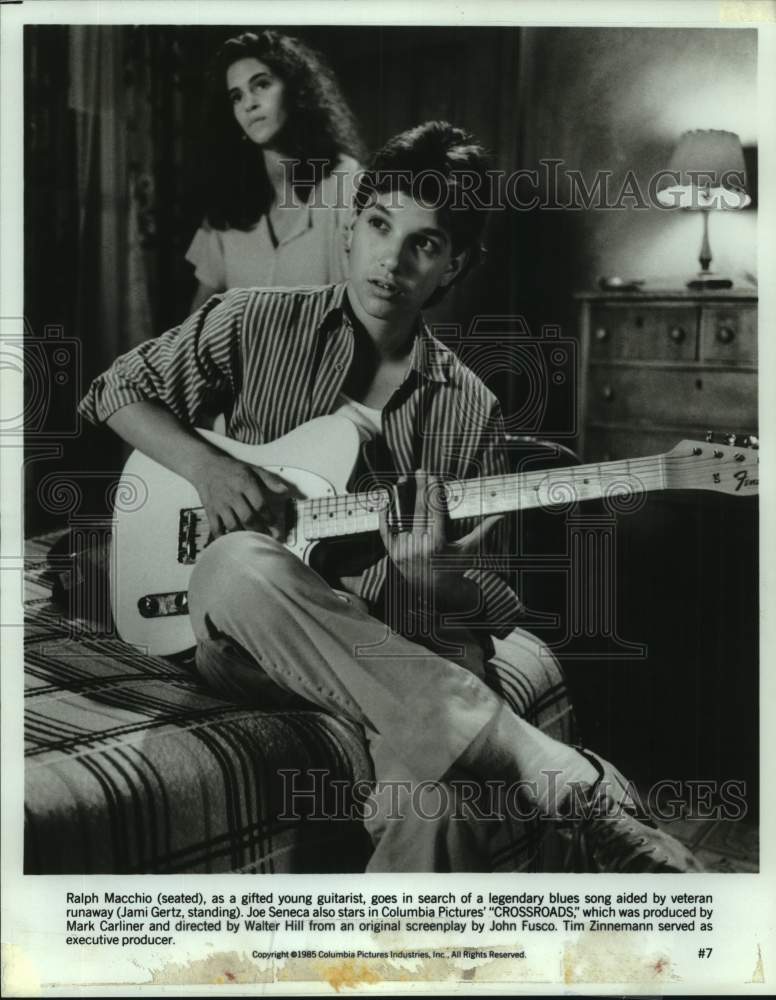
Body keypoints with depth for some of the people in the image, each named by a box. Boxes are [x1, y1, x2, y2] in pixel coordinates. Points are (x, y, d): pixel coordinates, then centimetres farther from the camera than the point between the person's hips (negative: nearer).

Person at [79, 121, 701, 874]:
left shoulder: (469, 412, 5)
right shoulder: (253, 325, 3)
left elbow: (491, 601, 8)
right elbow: (117, 390, 13)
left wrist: (431, 570, -18)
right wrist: (204, 465, -7)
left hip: (398, 655, -1)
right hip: (251, 640, 2)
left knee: (433, 811, -38)